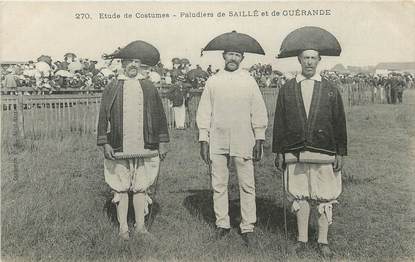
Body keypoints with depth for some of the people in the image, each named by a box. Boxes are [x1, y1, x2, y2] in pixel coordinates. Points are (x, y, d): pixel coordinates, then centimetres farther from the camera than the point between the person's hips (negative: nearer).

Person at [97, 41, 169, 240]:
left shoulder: (148, 87, 9)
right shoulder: (112, 87, 4)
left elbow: (159, 116, 11)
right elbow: (103, 116, 3)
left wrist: (162, 142, 6)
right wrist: (105, 143, -5)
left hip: (143, 147, 1)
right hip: (119, 147, -1)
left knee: (141, 186, 6)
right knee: (121, 187, 4)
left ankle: (140, 225, 16)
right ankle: (123, 227, 14)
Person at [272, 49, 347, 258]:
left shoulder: (330, 90, 6)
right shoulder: (286, 90, 7)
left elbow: (339, 123, 6)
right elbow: (279, 123, 7)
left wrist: (341, 153, 1)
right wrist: (279, 152, 4)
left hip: (324, 153, 0)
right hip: (295, 154, 1)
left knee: (324, 197, 4)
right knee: (300, 196, 8)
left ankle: (323, 241, 19)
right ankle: (302, 240, 21)